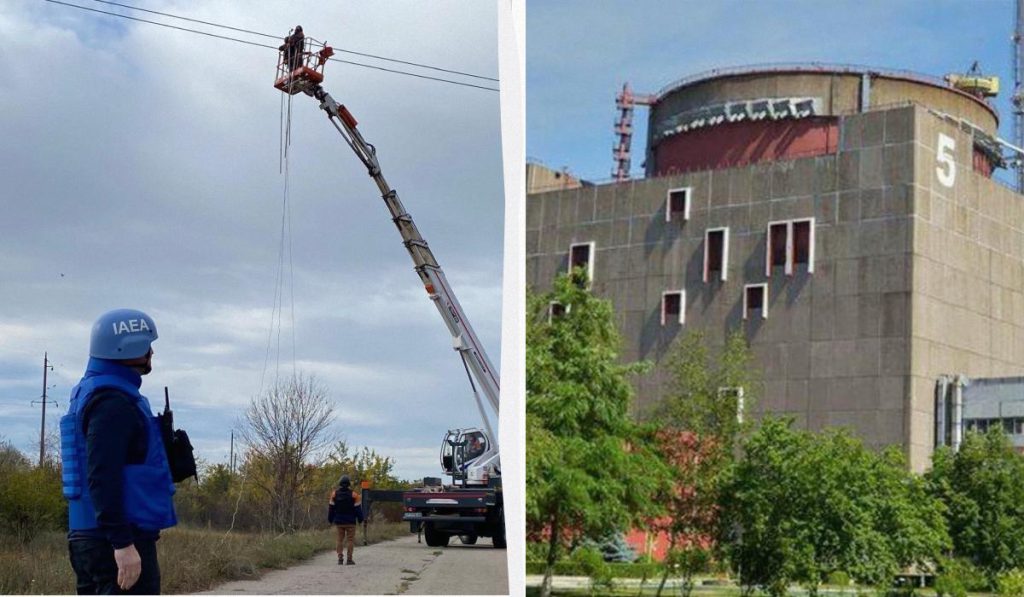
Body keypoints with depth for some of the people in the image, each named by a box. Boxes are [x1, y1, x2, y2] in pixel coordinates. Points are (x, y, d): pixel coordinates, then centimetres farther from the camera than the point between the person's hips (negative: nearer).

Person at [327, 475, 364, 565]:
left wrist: (330, 519, 15)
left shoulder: (335, 494, 0)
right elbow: (358, 508, -5)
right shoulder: (353, 495, -8)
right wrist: (360, 519, 5)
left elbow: (331, 508, 5)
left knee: (340, 540, 9)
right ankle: (349, 559, -3)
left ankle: (340, 558, 4)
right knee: (350, 540, 1)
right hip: (350, 522, -3)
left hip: (339, 521, 3)